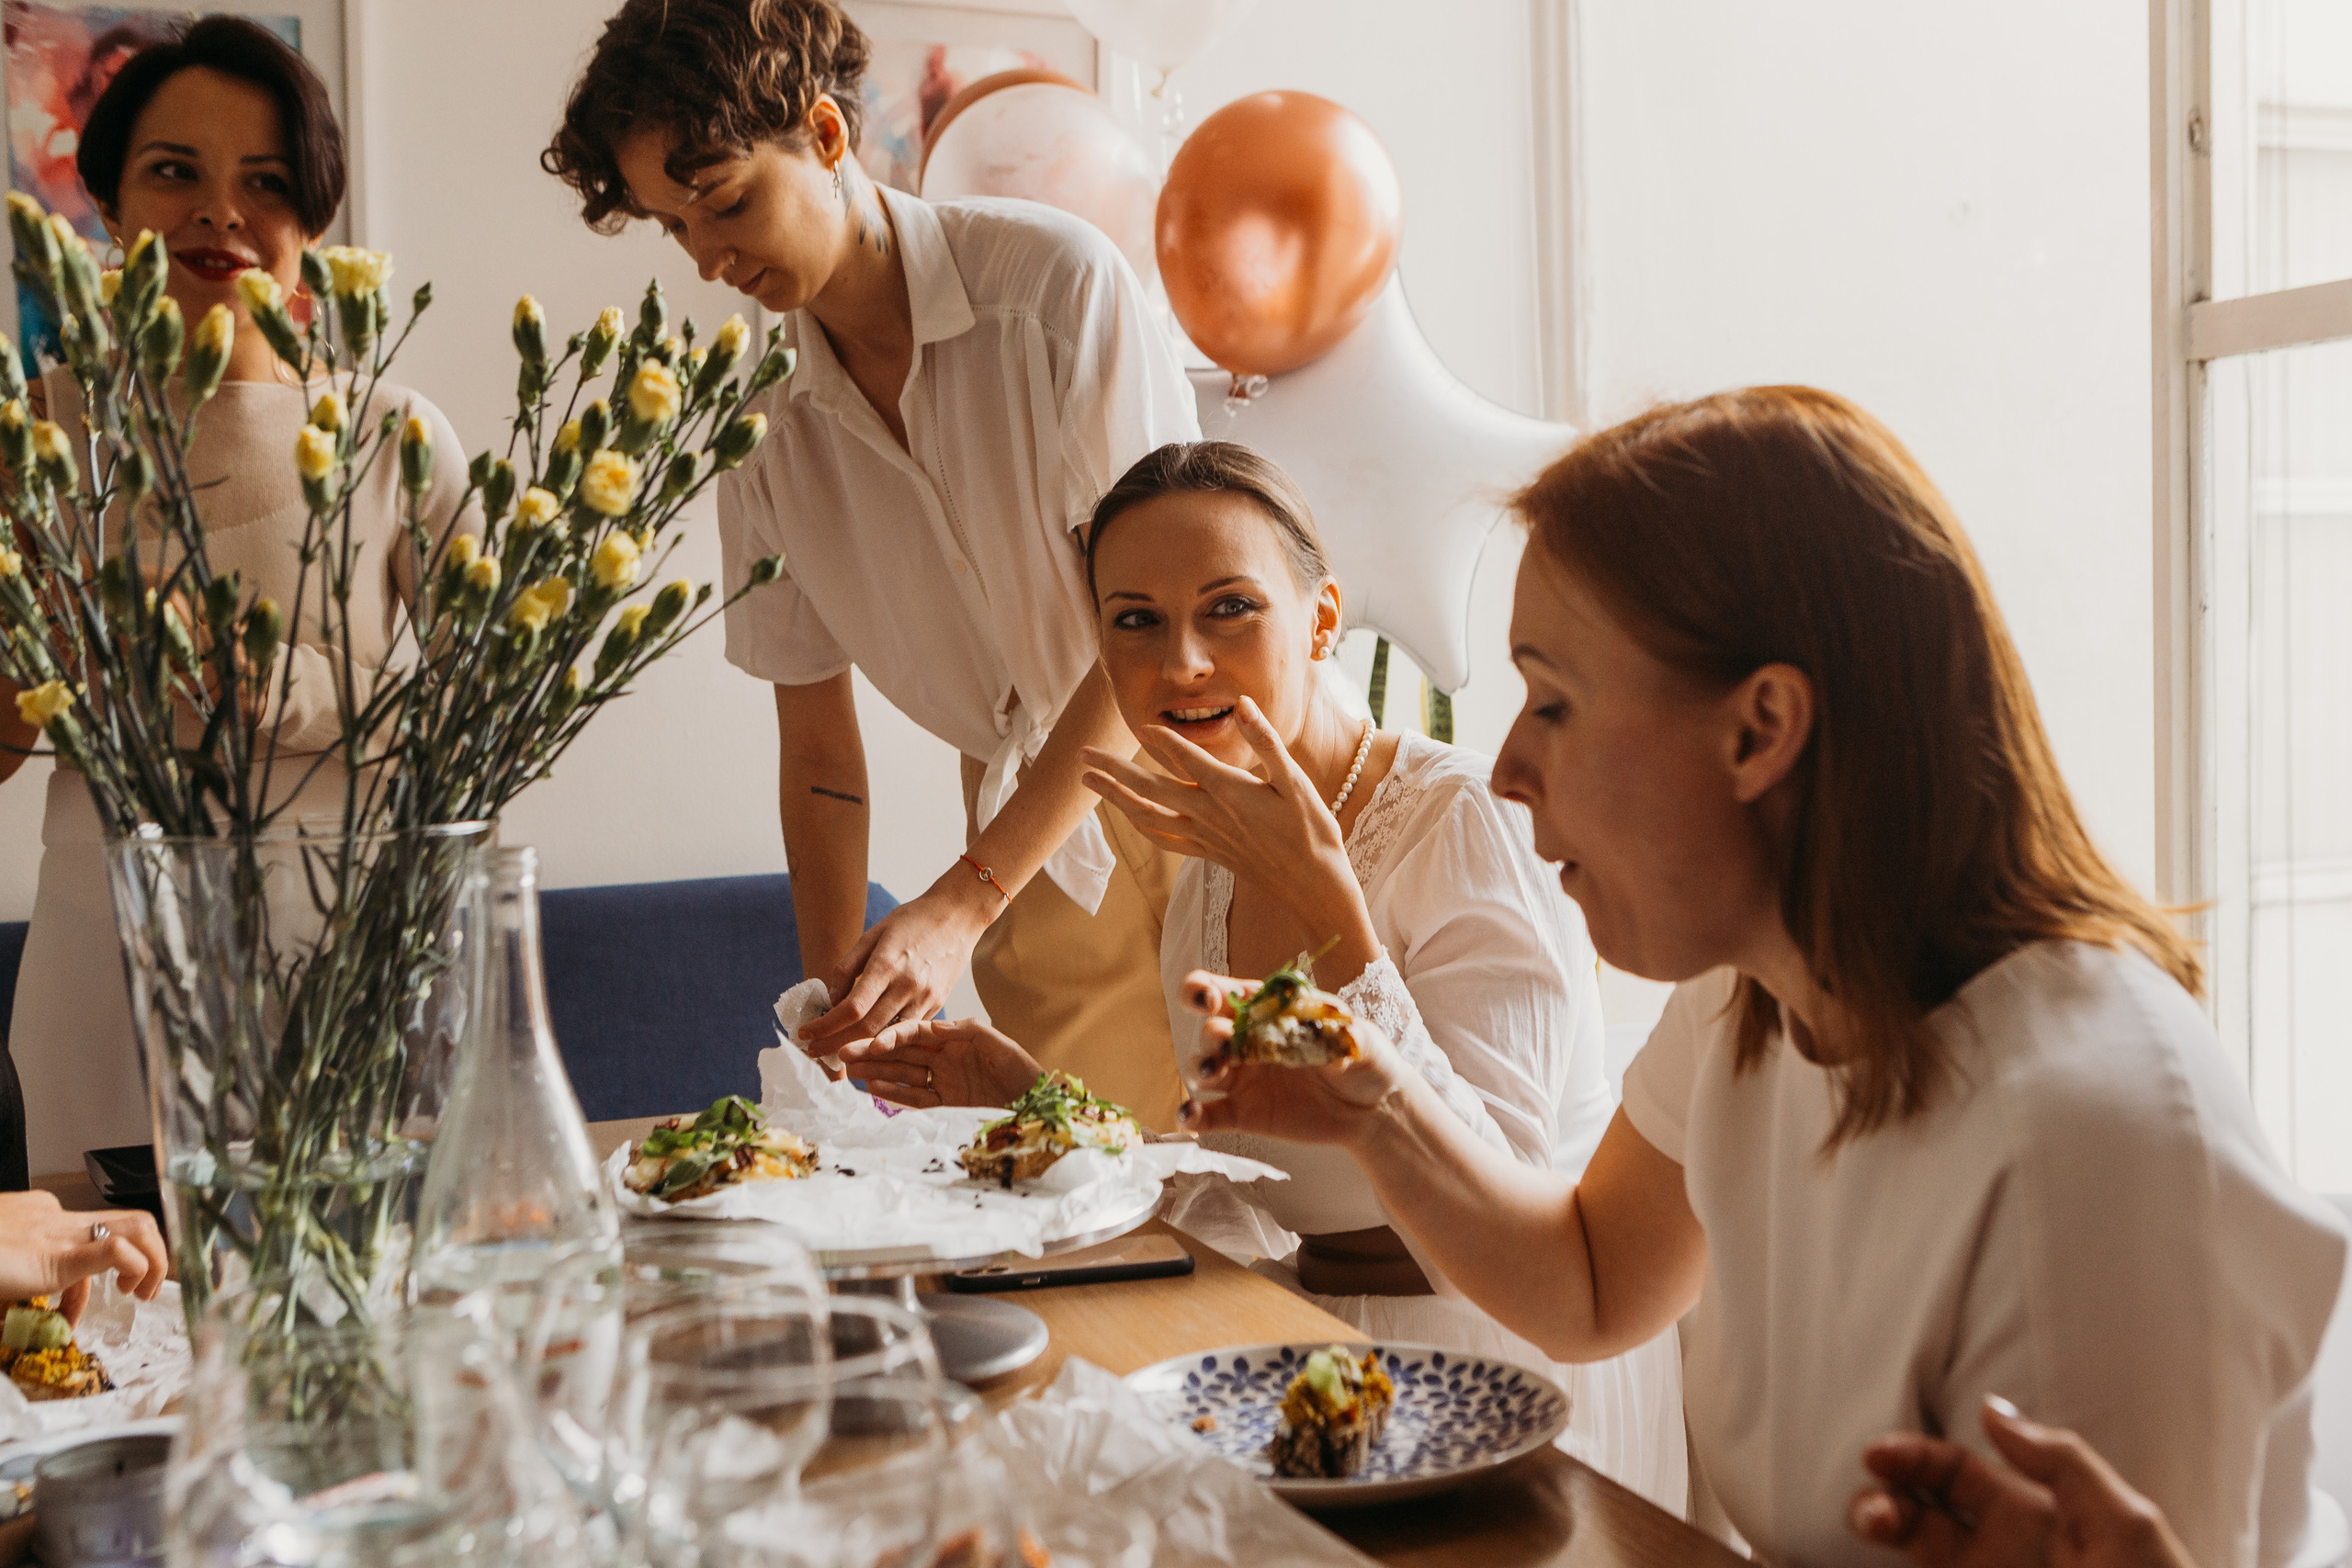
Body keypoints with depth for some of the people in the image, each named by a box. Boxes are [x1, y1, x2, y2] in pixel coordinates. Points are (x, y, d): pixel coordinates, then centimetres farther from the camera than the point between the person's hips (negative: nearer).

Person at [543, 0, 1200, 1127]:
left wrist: (959, 906, -22)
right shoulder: (771, 437, -1)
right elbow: (817, 751, 6)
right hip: (1035, 852, 3)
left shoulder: (1056, 281, -15)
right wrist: (835, 993, -7)